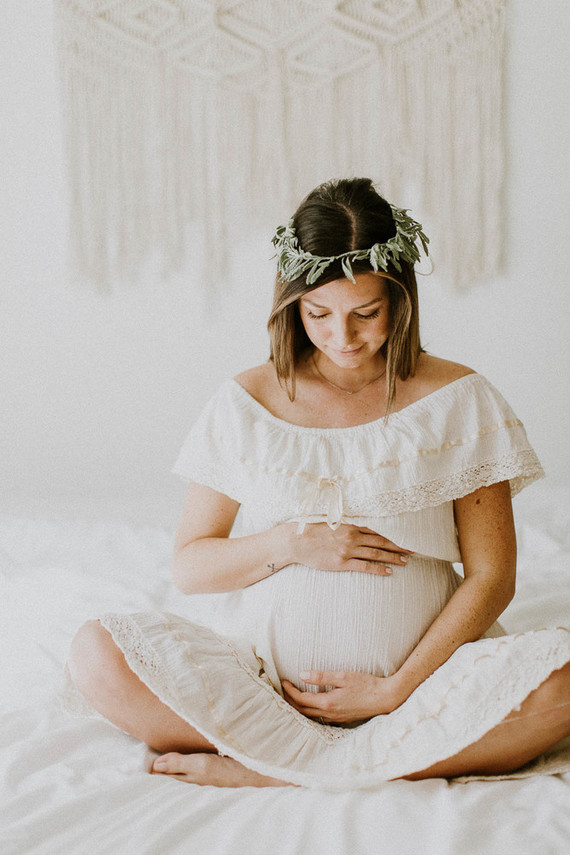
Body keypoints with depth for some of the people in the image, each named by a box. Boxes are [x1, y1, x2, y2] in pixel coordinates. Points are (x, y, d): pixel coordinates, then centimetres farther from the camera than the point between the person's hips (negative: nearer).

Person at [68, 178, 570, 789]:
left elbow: (490, 577, -1)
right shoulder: (247, 402, 4)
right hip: (262, 673, 1)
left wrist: (398, 689, -11)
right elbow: (189, 566, 6)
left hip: (423, 672, 0)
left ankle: (267, 769, -24)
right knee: (97, 654, -24)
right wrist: (290, 544, -13)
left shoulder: (459, 401, 1)